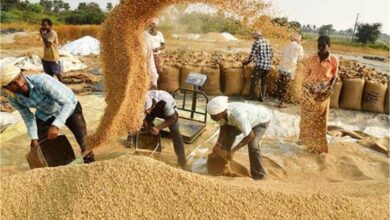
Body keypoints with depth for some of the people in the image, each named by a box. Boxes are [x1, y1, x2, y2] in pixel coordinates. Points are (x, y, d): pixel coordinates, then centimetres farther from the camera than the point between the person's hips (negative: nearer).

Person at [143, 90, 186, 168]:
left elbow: (174, 117, -31)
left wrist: (159, 128, -41)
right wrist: (144, 120, -28)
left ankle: (182, 160, -1)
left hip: (169, 110, -4)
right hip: (153, 109, 4)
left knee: (176, 134, -14)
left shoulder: (164, 101, -45)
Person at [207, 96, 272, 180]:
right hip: (250, 116, 7)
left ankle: (258, 176, -3)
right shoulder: (222, 111, -25)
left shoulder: (238, 116, -44)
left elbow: (251, 136, -34)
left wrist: (233, 150, -34)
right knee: (229, 132, 9)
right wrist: (218, 143, -20)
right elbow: (224, 127, -8)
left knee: (252, 144, -22)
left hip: (262, 119, -7)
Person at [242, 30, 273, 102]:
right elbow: (272, 53, 15)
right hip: (268, 66, 6)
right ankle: (262, 97, 14)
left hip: (260, 65, -6)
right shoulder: (267, 41, 12)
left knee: (254, 81, 6)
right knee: (264, 82, 14)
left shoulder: (257, 43, -6)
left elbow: (252, 55, -6)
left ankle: (252, 96, 11)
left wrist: (246, 62, 8)